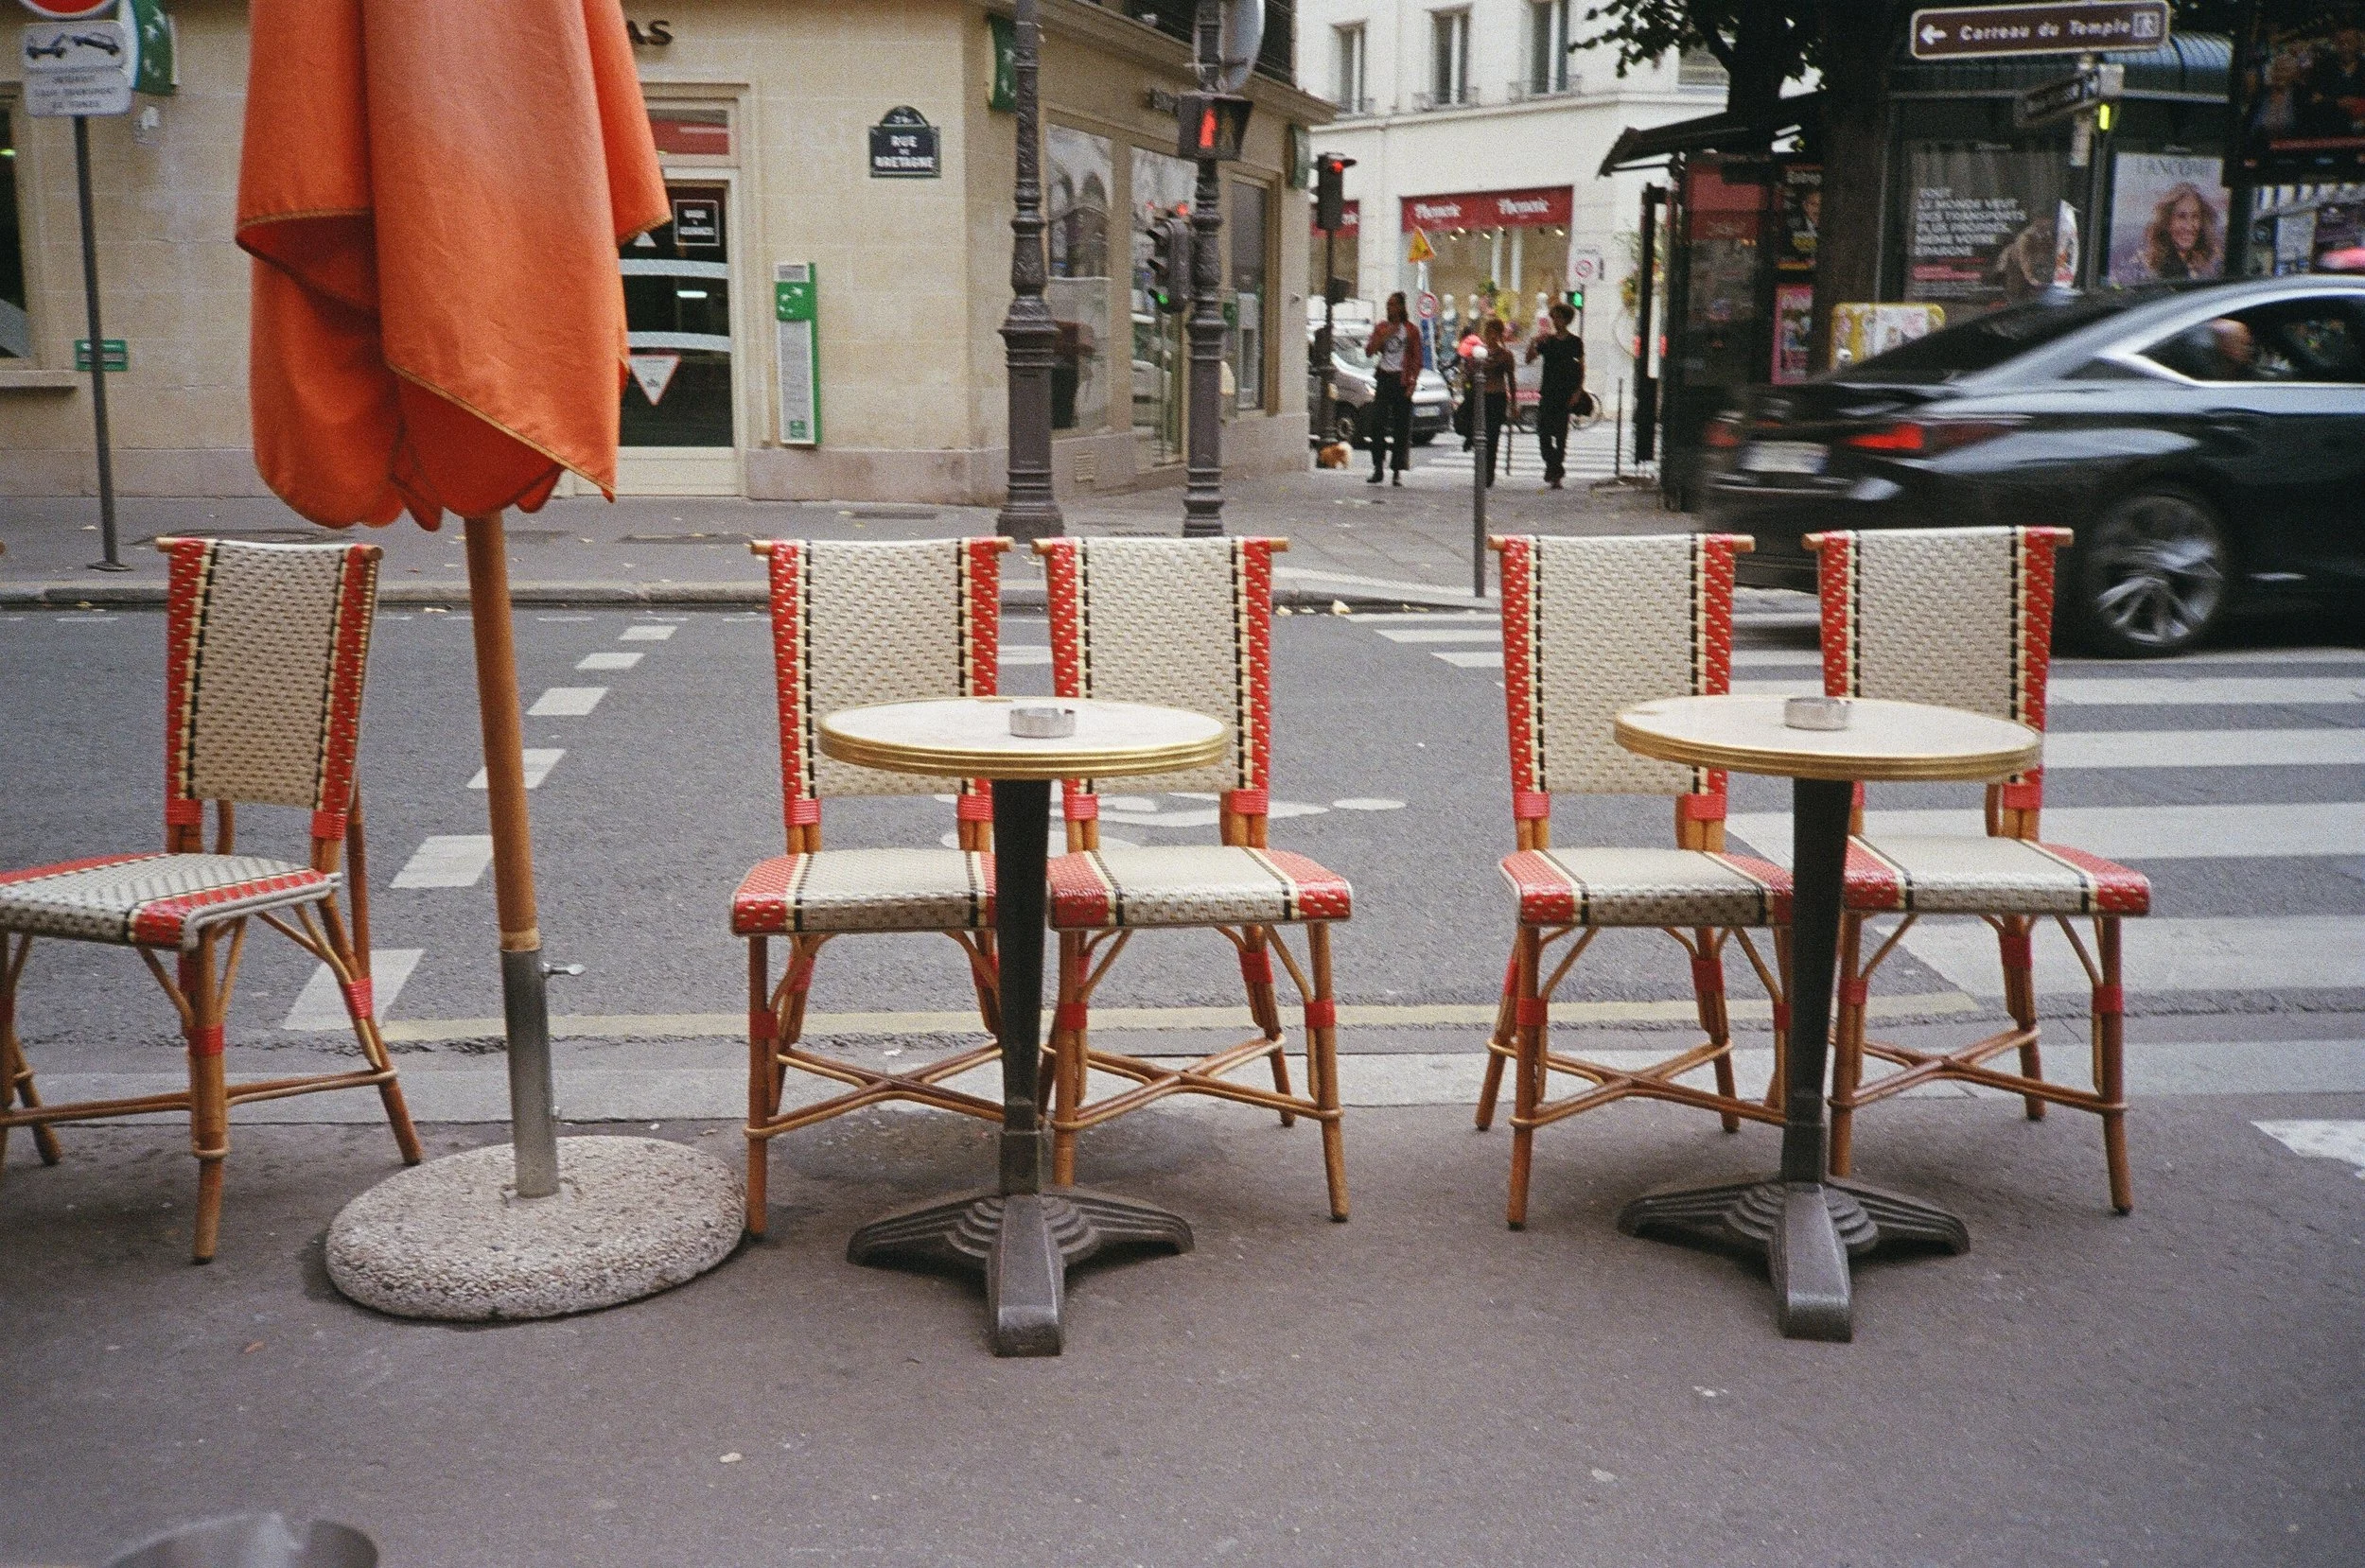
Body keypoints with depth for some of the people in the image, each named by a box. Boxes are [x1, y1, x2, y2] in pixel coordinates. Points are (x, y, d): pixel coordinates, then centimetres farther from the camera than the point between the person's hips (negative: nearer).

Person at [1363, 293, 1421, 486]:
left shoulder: (1411, 330, 4)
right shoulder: (1381, 328, 13)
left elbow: (1417, 360, 1)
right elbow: (1369, 350, 4)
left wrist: (1413, 382, -10)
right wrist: (1386, 336, -7)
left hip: (1402, 381, -3)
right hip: (1383, 378, 3)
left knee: (1402, 425, -2)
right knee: (1377, 423, -5)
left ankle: (1399, 471, 3)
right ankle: (1378, 468, 0)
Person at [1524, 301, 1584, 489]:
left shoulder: (1575, 342, 2)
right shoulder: (1546, 340, 9)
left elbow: (1581, 368, 3)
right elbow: (1530, 359, 2)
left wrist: (1578, 391, -6)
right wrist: (1533, 342, -14)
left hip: (1565, 394, -3)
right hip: (1547, 393, 3)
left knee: (1561, 434, -1)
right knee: (1543, 433, -3)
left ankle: (1555, 473, 5)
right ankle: (1554, 470, 10)